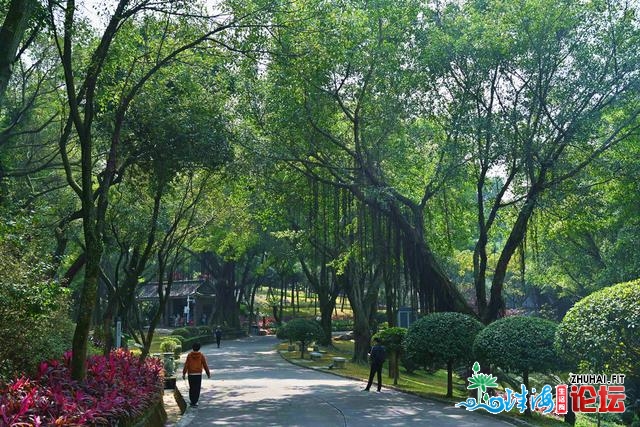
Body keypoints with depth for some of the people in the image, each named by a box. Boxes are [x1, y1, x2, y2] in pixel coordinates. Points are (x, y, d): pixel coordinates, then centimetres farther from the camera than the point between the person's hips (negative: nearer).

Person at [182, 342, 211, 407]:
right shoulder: (201, 356, -4)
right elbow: (205, 365, 0)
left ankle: (191, 401, 22)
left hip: (191, 374, 1)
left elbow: (186, 365, -5)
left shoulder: (189, 355, -3)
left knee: (191, 388, 15)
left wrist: (184, 373, 1)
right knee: (197, 388, 4)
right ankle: (195, 402, 2)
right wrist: (208, 374, 9)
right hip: (198, 374, -1)